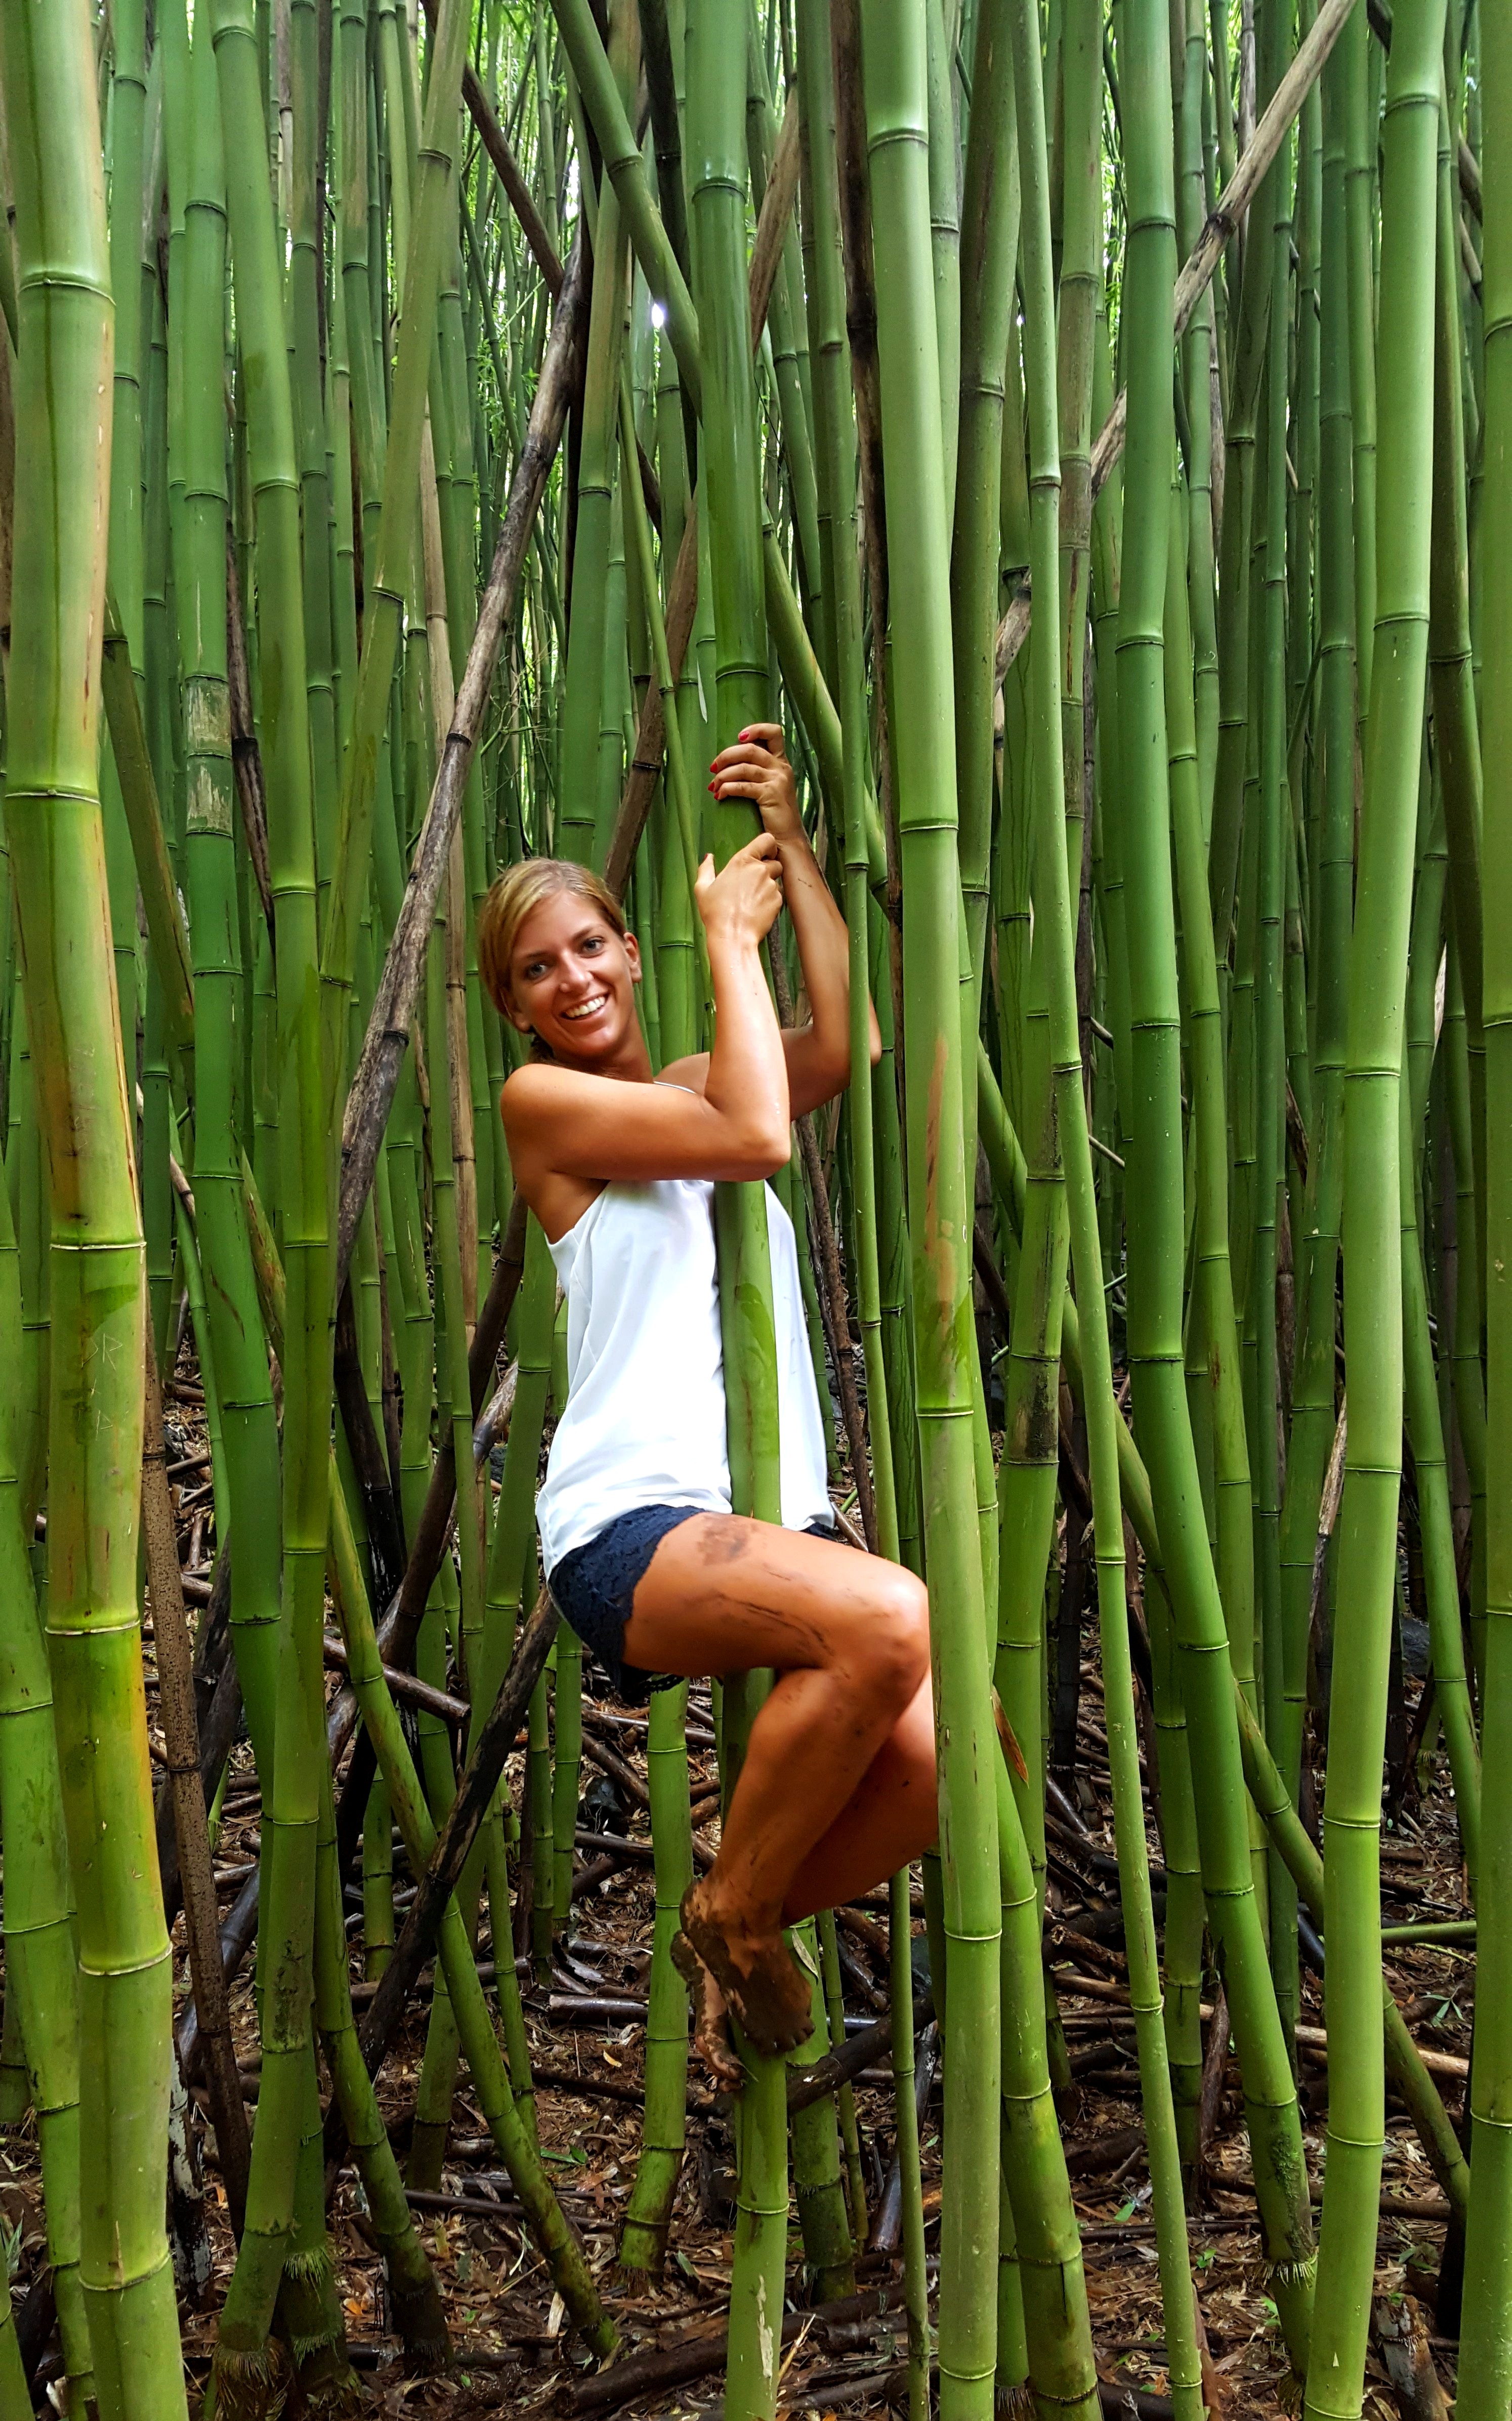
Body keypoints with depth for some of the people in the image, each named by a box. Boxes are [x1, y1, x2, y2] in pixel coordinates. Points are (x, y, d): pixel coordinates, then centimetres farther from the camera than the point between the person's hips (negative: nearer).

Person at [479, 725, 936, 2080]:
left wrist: (790, 849, 1)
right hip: (632, 1525, -6)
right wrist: (731, 933, -1)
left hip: (776, 1513, 6)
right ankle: (732, 1912, -6)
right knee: (888, 1621, -33)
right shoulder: (540, 1100, 3)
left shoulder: (702, 1080, 20)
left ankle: (754, 1922, 14)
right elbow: (757, 1135, -12)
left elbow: (848, 1046, -3)